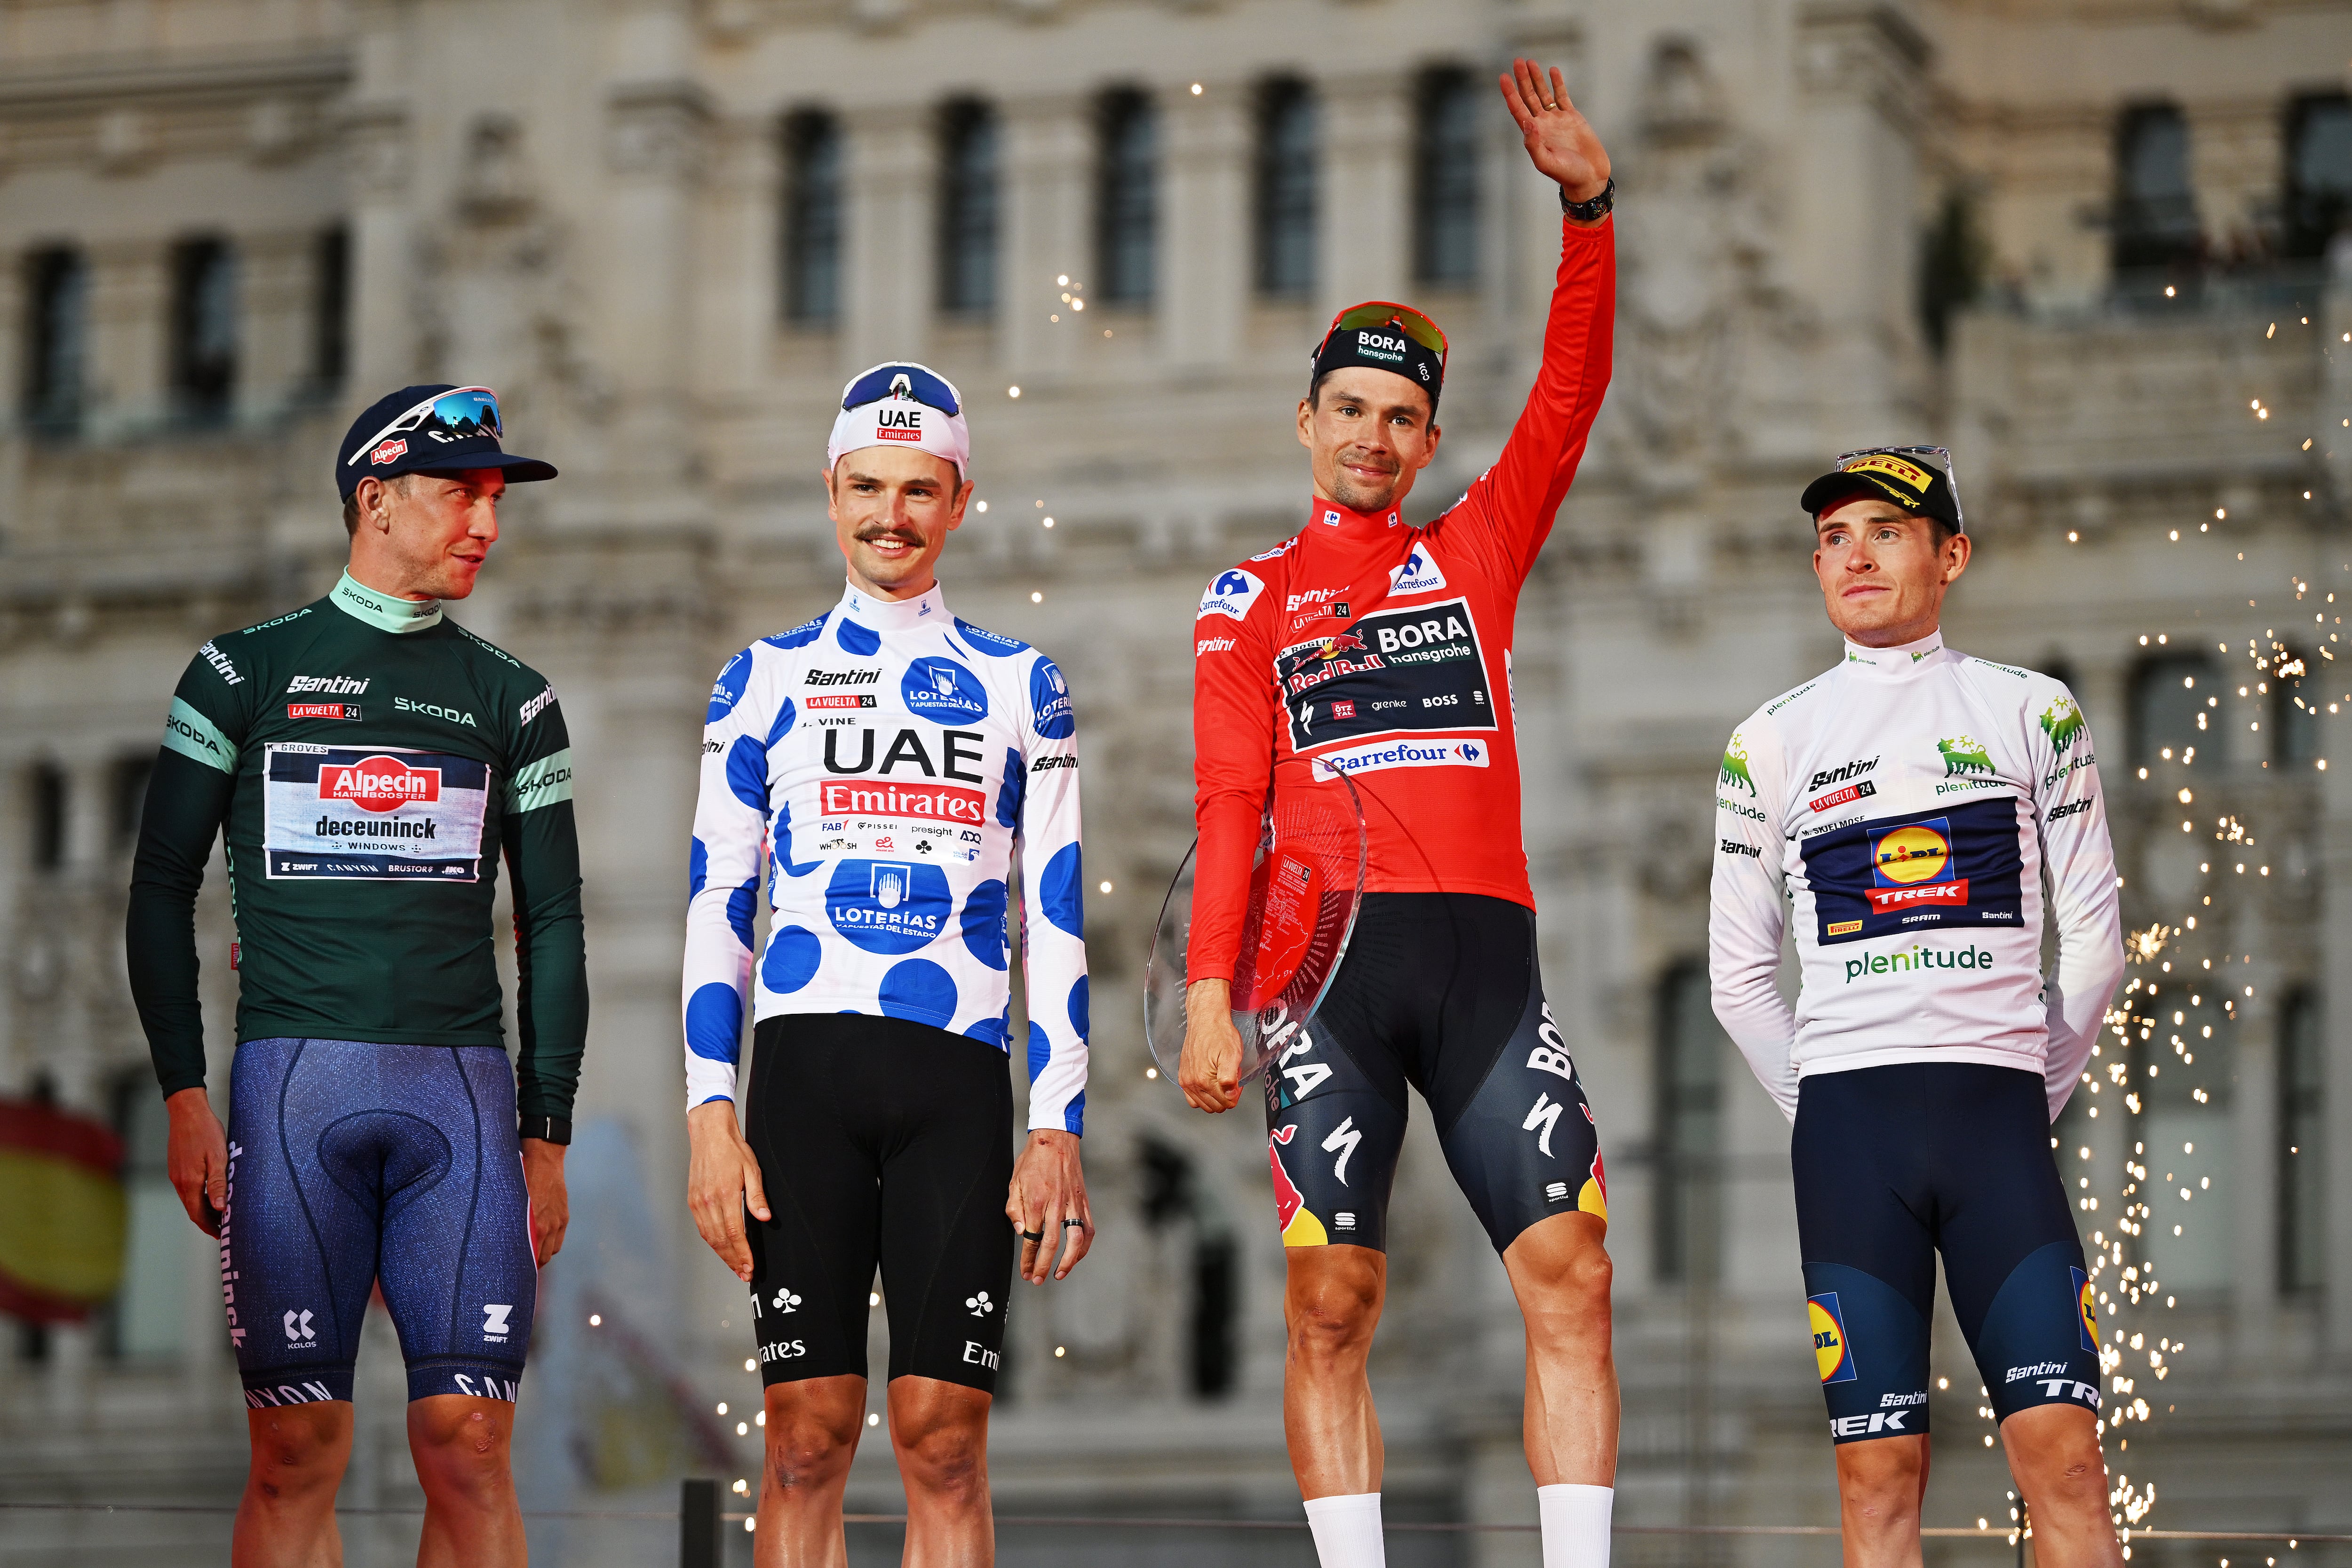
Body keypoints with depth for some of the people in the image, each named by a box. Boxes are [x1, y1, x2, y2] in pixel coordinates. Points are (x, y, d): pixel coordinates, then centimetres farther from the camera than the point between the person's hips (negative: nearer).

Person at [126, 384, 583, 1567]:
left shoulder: (512, 700, 15)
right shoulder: (247, 672, 10)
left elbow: (551, 927, 15)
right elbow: (161, 893, 9)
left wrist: (548, 1136, 8)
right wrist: (185, 1100, -1)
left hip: (463, 1088, 1)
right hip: (293, 1077, -1)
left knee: (469, 1441, -7)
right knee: (297, 1446, -4)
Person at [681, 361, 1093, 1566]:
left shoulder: (1020, 687, 14)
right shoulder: (766, 680, 13)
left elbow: (1057, 922, 11)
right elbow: (715, 908, 10)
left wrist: (1058, 1131, 2)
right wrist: (711, 1118, -1)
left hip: (958, 1071, 0)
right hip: (803, 1061, 0)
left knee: (944, 1435, -5)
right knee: (808, 1431, -4)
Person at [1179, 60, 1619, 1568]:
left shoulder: (1476, 552, 18)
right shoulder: (1250, 598, 14)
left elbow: (1571, 397, 8)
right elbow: (1229, 803, 4)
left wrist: (1591, 210, -4)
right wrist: (1209, 987, -8)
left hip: (1482, 946, 2)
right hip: (1330, 951, -1)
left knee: (1571, 1272, -8)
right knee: (1333, 1300, -5)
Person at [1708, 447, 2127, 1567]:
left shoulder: (2034, 715, 9)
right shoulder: (1772, 741, 10)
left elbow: (2093, 938, 11)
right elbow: (1739, 973, 13)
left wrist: (2037, 1094, 9)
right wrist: (1827, 1118, 8)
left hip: (1998, 1108, 0)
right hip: (1845, 1114, 0)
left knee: (2063, 1454, -10)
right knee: (1879, 1470, -3)